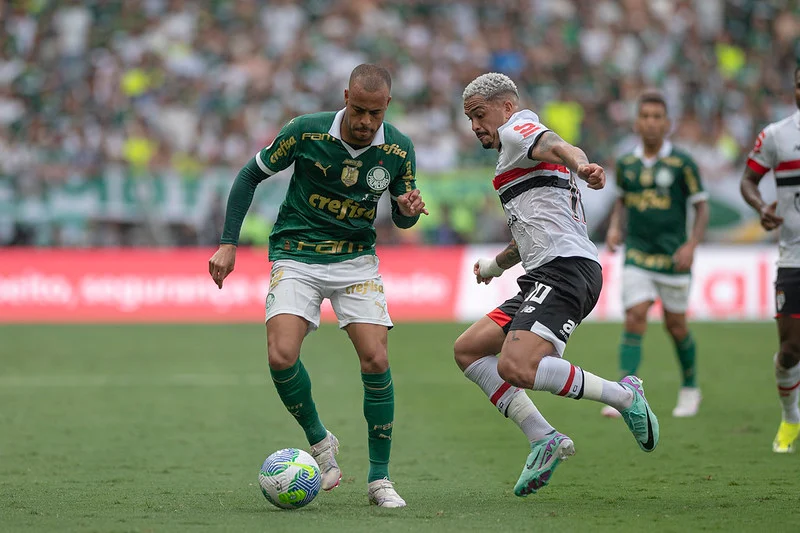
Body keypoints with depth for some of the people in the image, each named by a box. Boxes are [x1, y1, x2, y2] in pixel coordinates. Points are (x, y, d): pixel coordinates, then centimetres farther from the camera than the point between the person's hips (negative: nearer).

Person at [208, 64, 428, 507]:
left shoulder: (398, 149, -7)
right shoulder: (306, 131, -14)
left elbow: (401, 217, 7)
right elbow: (251, 175, -1)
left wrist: (409, 209, -18)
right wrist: (228, 243, -7)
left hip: (356, 258, 1)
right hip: (296, 257, -1)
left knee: (375, 360, -14)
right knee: (282, 357, -21)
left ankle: (379, 479, 1)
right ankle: (319, 441, 8)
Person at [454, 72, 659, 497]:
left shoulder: (517, 129, 1)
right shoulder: (520, 160, 31)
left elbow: (555, 145, -24)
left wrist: (580, 165, -47)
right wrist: (496, 265, 58)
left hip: (564, 270, -11)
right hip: (546, 277, 11)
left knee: (516, 367, -28)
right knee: (468, 350, 8)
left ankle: (623, 395, -14)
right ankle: (543, 440, -2)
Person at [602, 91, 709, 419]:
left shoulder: (681, 163, -7)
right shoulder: (626, 164, 4)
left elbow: (702, 207, -2)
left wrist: (691, 245, -13)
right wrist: (614, 227, 4)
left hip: (672, 257, -2)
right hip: (636, 256, 2)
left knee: (675, 326, 8)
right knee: (634, 320, -12)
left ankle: (690, 388, 31)